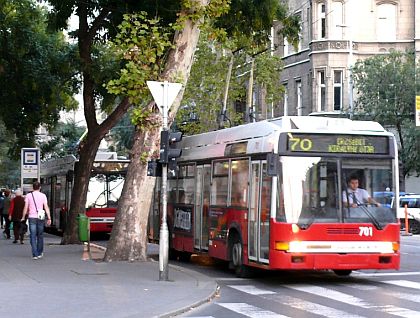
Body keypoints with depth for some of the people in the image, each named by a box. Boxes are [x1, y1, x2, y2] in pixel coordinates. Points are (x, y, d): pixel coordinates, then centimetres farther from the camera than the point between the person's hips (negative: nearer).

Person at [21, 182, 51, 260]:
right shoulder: (43, 195, 2)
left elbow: (26, 207, 0)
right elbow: (46, 207, -4)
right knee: (40, 236, 14)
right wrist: (49, 218, -4)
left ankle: (35, 254, -5)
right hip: (40, 218, 0)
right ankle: (40, 253, 19)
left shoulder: (28, 195, 2)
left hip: (32, 218, 0)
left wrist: (23, 217, 9)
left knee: (33, 236, 1)